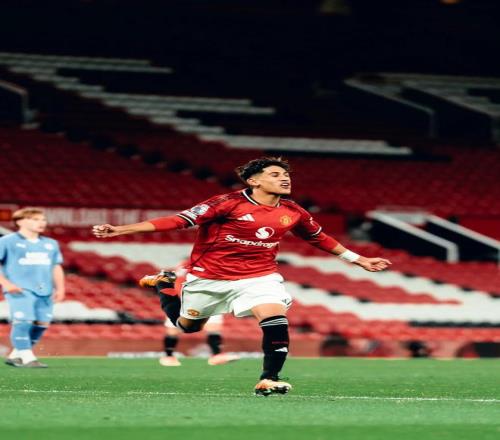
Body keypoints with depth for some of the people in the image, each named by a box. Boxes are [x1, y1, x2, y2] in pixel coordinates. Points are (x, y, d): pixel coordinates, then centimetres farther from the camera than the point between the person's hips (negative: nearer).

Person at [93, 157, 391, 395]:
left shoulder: (293, 213, -4)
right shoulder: (230, 203, -20)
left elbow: (319, 238, 16)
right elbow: (181, 220, -21)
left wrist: (358, 260, 20)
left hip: (259, 276, 2)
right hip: (209, 275, -2)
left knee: (276, 318, -25)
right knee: (189, 326, 17)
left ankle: (269, 379, -16)